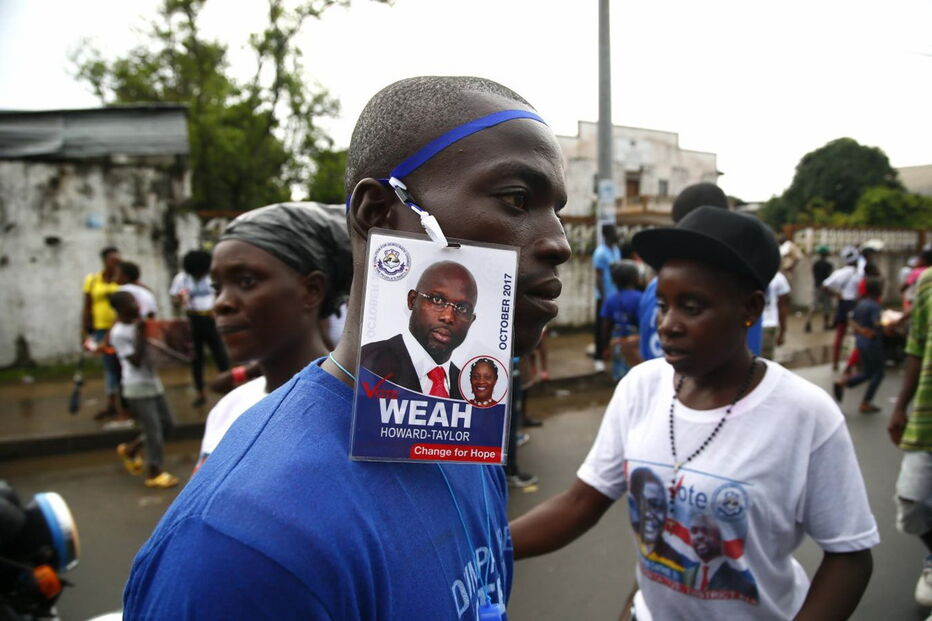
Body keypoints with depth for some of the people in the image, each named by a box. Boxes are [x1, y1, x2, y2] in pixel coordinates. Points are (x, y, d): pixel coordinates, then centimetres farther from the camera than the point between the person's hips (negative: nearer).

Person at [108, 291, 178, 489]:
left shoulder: (137, 323, 6)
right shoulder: (118, 333, -16)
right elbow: (136, 360, -21)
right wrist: (140, 334, -24)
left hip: (152, 382, 8)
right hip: (138, 388, -8)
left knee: (167, 424, 15)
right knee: (154, 430, -3)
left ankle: (130, 450, 31)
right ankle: (154, 472, 11)